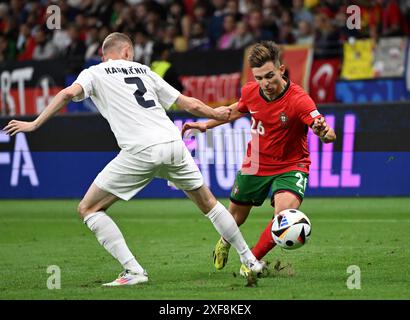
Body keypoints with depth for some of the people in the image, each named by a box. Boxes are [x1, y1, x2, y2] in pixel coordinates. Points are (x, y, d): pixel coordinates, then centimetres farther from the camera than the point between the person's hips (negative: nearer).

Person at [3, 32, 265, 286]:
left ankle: (134, 271, -6)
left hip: (140, 151, -5)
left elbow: (69, 93, -7)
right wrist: (215, 114, 41)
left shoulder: (94, 73, 14)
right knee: (208, 203, 26)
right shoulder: (143, 70, 24)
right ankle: (250, 261, 30)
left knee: (88, 209, 6)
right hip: (173, 143, 5)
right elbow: (191, 104, 23)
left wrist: (35, 123, -1)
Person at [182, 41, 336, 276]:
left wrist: (324, 131, -65)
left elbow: (330, 135, -42)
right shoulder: (250, 92, -13)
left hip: (290, 166, -4)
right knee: (237, 214, 19)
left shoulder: (299, 100, -30)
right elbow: (238, 110, 13)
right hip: (255, 164, 4)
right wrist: (207, 124, 16)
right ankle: (225, 242, 57)